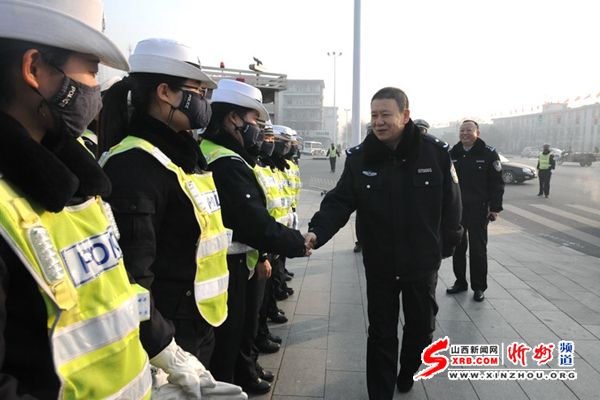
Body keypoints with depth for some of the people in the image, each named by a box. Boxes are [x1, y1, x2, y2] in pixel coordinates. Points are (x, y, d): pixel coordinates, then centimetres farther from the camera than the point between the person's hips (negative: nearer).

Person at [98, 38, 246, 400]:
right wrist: (168, 354, -25)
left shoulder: (185, 154, 9)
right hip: (166, 343, -9)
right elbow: (128, 280, -28)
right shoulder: (135, 164, -21)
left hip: (197, 330, 9)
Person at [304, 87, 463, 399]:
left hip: (423, 263, 1)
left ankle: (406, 374, 49)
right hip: (379, 265, -1)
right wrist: (317, 231, -28)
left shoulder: (436, 153, -11)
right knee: (381, 334, 11)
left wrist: (447, 245, 4)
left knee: (421, 328, 20)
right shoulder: (359, 157, -9)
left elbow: (450, 203, -2)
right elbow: (339, 202, -11)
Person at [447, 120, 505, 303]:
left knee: (478, 249, 3)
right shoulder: (452, 154, 7)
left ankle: (479, 287, 14)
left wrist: (495, 208, -9)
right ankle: (460, 282, 25)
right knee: (457, 247, 11)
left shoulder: (488, 154, -5)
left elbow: (497, 183, -5)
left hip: (478, 210, -4)